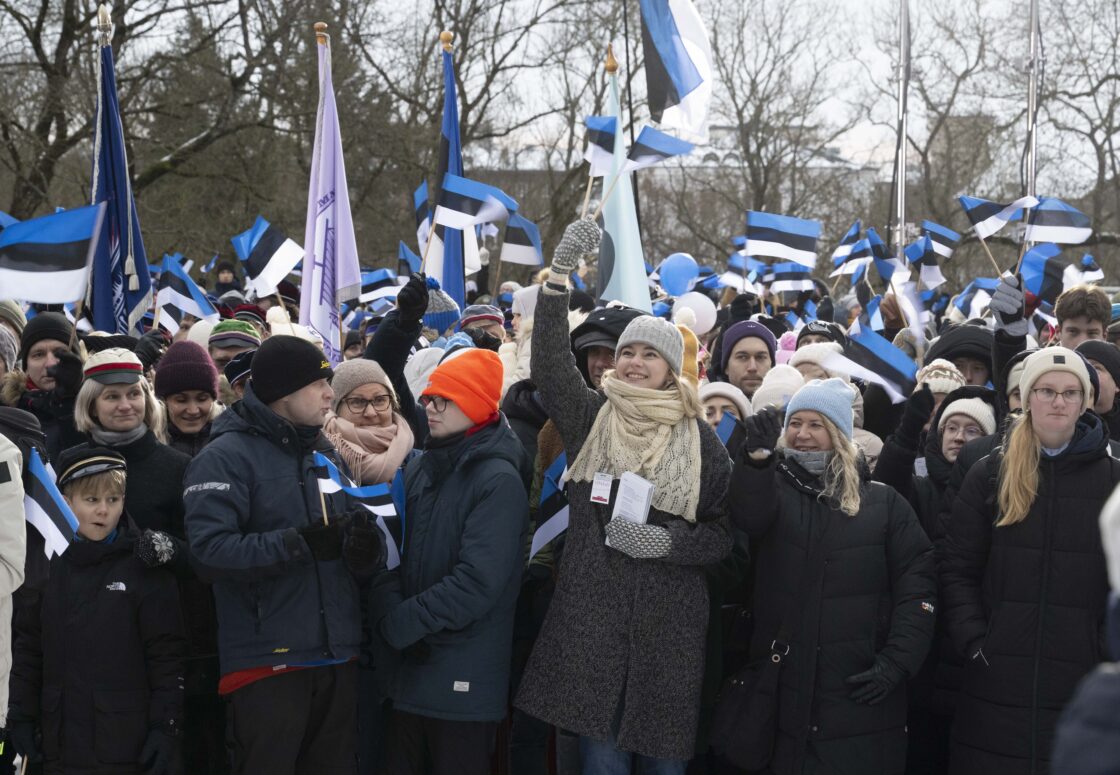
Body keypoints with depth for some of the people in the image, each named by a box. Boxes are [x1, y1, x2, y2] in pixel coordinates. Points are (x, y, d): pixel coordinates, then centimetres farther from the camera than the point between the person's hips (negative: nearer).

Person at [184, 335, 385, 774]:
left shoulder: (327, 455, 16)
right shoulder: (225, 458, -7)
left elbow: (362, 547, 16)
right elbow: (210, 551, -20)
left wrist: (367, 547, -8)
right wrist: (299, 543, -26)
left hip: (337, 657, 7)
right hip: (267, 661, -7)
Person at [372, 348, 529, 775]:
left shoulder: (499, 481, -12)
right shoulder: (419, 469, 9)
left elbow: (477, 582, -20)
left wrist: (401, 623, -15)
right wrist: (389, 613, -14)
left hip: (463, 676, -6)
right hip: (408, 664, 6)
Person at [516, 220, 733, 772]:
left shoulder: (699, 439, 5)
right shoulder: (591, 416, 6)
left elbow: (724, 533, 6)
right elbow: (549, 363, -10)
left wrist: (669, 543, -13)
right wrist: (560, 272, -19)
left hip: (669, 623, 0)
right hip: (593, 617, 0)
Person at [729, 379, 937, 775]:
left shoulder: (883, 501, 7)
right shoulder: (773, 488, 6)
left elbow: (917, 583, 2)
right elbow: (747, 517, -17)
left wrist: (897, 661, -10)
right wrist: (756, 454, -36)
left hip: (860, 694, 0)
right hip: (782, 692, 1)